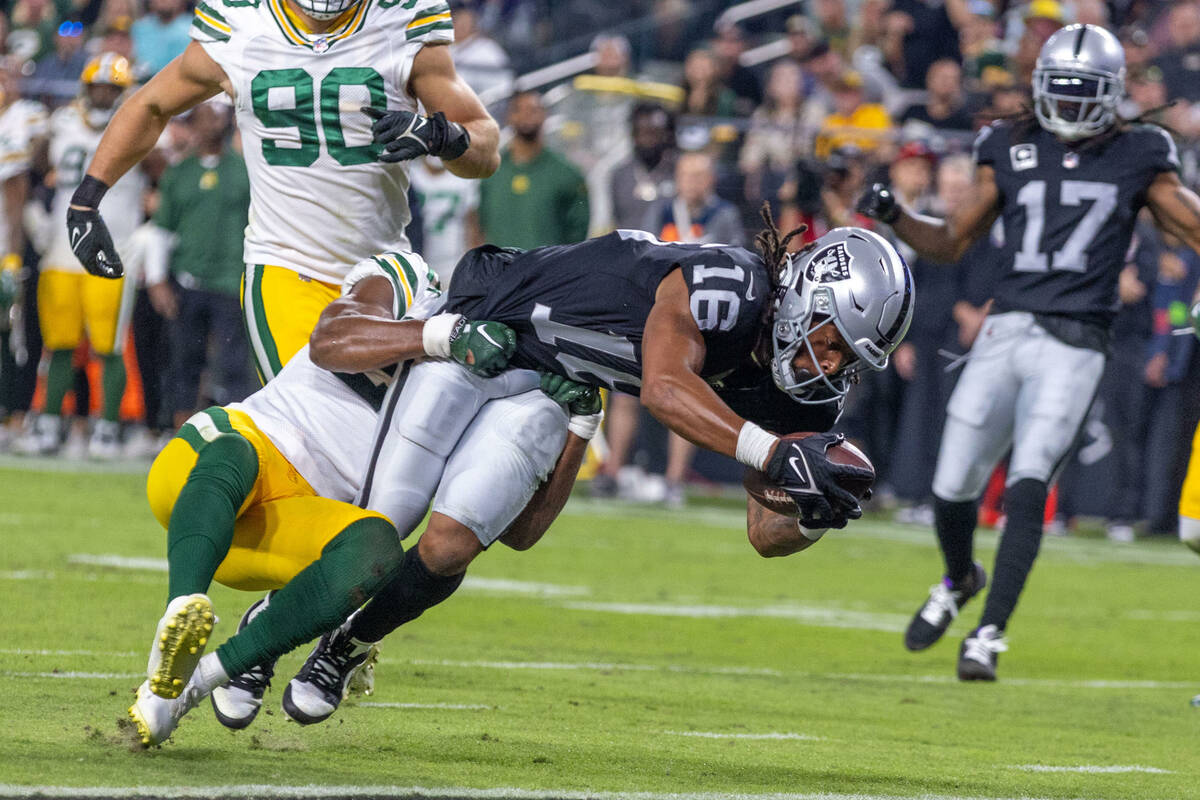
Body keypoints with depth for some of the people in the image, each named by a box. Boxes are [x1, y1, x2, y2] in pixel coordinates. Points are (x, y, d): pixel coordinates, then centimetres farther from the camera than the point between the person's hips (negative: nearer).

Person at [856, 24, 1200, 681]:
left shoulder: (1137, 159, 6)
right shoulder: (1011, 151, 11)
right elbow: (951, 242, 16)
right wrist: (893, 218, 0)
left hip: (1074, 344, -3)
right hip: (1005, 331, 3)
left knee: (1028, 484, -19)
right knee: (952, 488, 3)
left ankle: (990, 634, -15)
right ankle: (959, 580, 36)